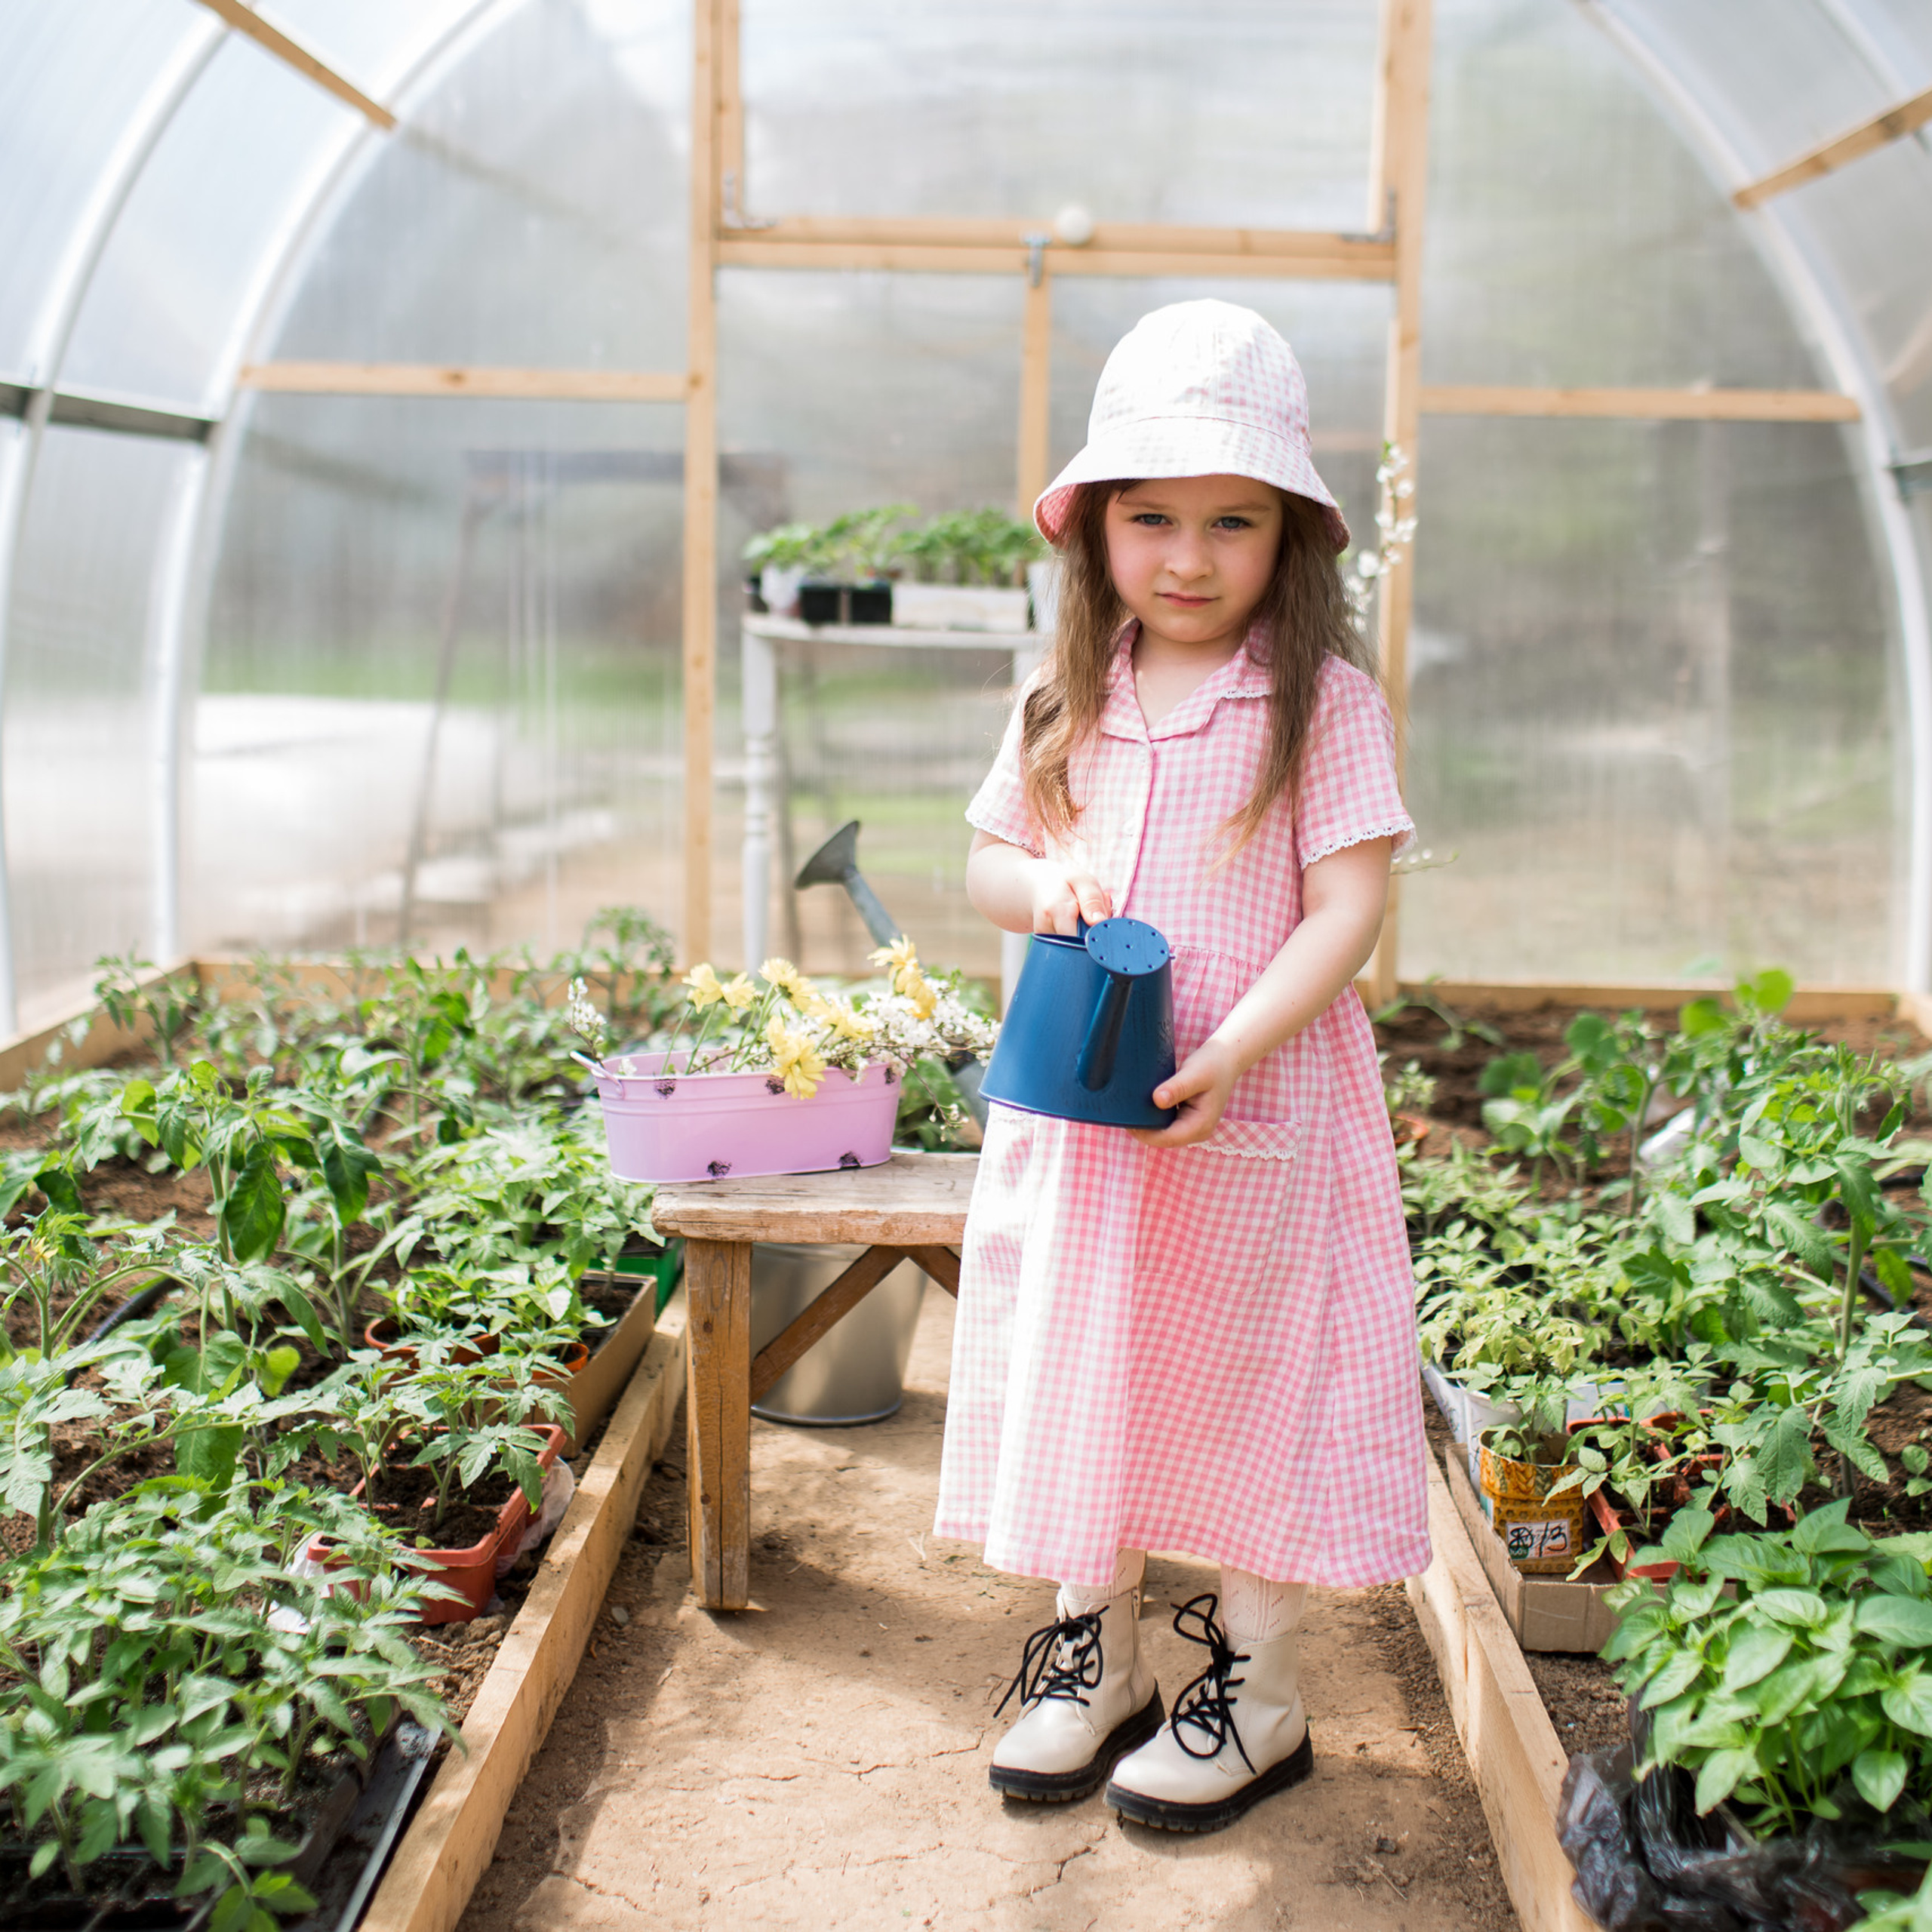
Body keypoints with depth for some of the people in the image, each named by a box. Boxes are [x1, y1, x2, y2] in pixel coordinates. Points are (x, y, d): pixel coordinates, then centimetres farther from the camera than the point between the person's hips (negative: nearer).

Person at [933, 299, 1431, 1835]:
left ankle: (1258, 1683, 21)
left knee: (1249, 1376, 5)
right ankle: (1097, 1651, 30)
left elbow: (1351, 904, -14)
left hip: (1259, 1107, -5)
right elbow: (984, 857, 15)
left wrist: (1230, 1056, -25)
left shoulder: (1323, 698, -9)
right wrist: (1044, 882, -10)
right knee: (1082, 1363, 12)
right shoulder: (1068, 699, 6)